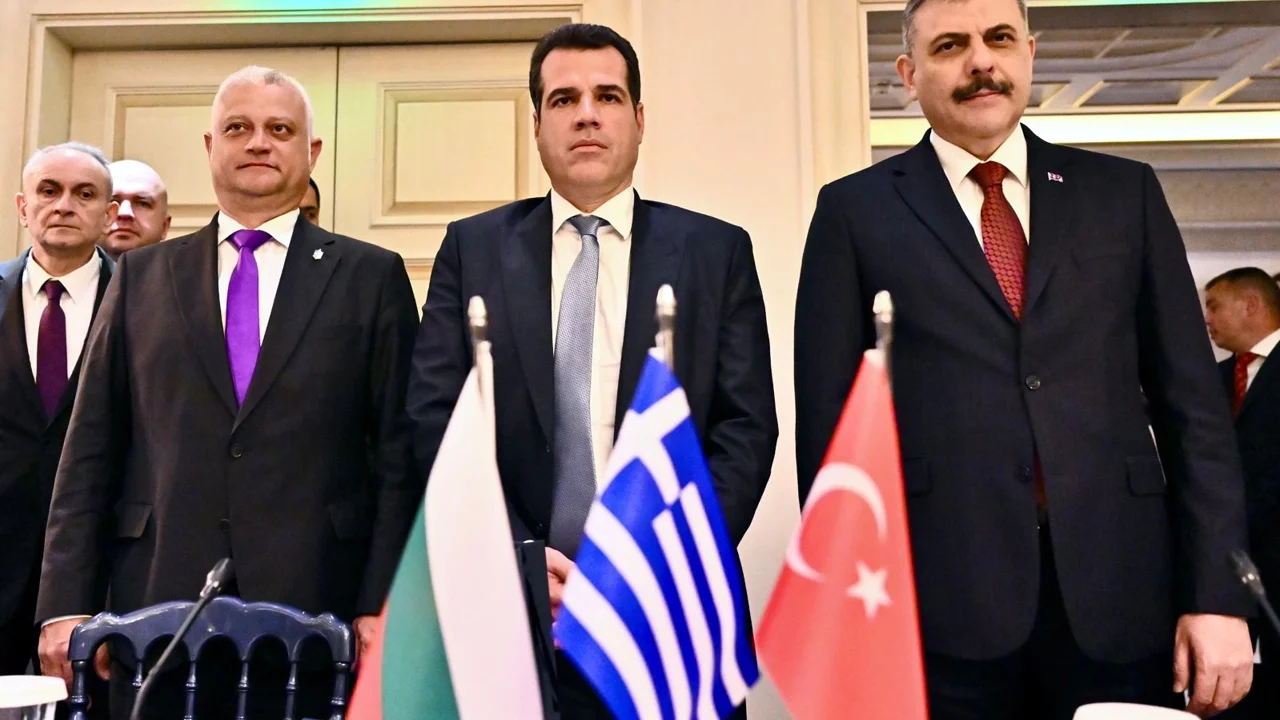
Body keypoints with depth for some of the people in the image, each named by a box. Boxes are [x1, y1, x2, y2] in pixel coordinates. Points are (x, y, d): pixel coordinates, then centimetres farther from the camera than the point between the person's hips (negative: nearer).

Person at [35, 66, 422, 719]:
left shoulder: (372, 276, 4)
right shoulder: (141, 276, 11)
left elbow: (400, 456, 0)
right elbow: (91, 452, 8)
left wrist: (382, 606, -6)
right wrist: (67, 605, 1)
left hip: (313, 611, -1)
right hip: (157, 605, 2)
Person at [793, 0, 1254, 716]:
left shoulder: (1125, 192, 9)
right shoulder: (857, 209, 3)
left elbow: (1192, 402, 7)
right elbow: (828, 419, 1)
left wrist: (1218, 594, 0)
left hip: (1118, 595, 3)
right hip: (938, 604, -2)